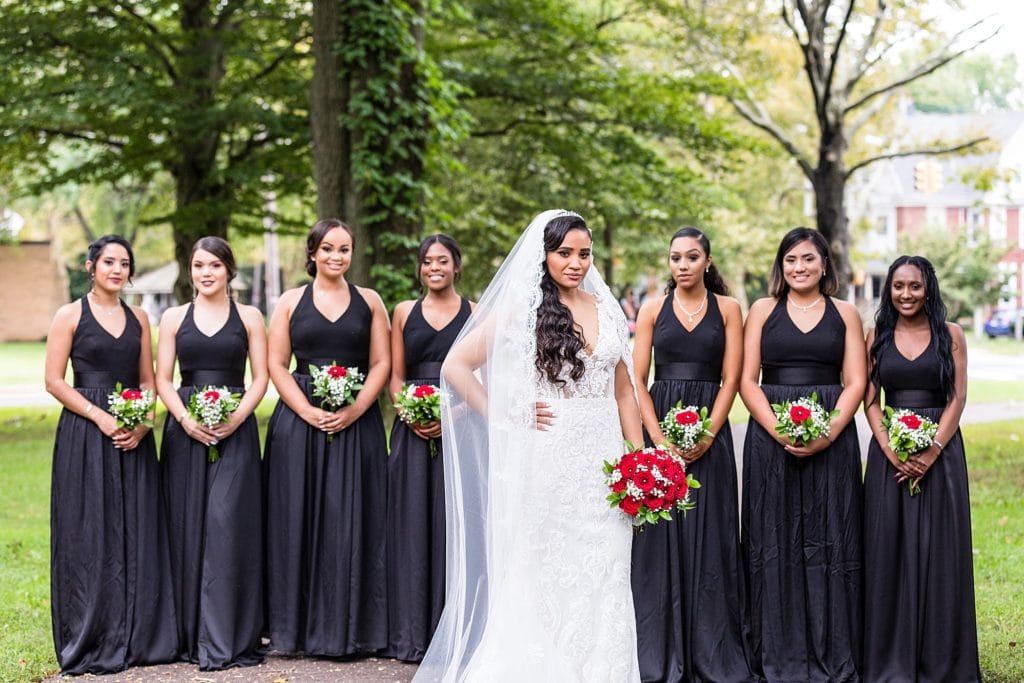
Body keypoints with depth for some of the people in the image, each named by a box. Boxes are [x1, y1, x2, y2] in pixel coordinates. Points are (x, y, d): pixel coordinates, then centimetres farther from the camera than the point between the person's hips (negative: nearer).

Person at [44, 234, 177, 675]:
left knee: (137, 536, 4)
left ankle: (137, 637, 13)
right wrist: (101, 418, -15)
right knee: (90, 537, -2)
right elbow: (54, 380, -6)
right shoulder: (70, 316, -1)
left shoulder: (139, 318, 12)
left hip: (133, 438, 4)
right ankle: (92, 642, 7)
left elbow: (147, 380, 13)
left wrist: (142, 424, -6)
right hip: (85, 437, -4)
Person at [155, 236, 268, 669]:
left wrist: (237, 417, -13)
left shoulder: (249, 317, 7)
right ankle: (190, 634, 10)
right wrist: (185, 419, -11)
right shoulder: (174, 318, 9)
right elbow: (163, 379, 5)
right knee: (187, 528, 2)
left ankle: (226, 641, -4)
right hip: (185, 433, 2)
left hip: (235, 431, -2)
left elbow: (260, 377, 3)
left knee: (228, 528, -8)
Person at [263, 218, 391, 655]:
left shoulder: (370, 301, 8)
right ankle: (299, 625, 9)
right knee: (298, 521, 1)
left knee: (351, 521, 1)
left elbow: (382, 363, 3)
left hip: (357, 423, 0)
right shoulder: (291, 302, 6)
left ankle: (349, 627, 10)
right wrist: (308, 412, -12)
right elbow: (276, 364, 1)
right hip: (299, 422, 0)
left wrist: (354, 411, -11)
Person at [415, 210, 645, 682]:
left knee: (601, 580, 3)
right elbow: (456, 367, -2)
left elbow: (624, 392, 14)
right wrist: (503, 417, -7)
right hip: (543, 460, -3)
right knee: (540, 581, 3)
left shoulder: (606, 309, 11)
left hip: (601, 459, 4)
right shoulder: (518, 307, -1)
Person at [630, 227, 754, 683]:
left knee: (710, 538, 1)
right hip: (659, 427, 1)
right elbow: (637, 381, 2)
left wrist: (707, 436, -11)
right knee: (661, 538, 1)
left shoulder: (727, 309, 5)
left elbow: (731, 380, 0)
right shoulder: (652, 309, 6)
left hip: (710, 432, -1)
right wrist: (659, 439, -10)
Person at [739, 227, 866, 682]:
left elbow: (855, 383, 2)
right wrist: (780, 432, -13)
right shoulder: (763, 311, 7)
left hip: (832, 438, 0)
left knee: (830, 542, 2)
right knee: (775, 541, 1)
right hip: (770, 436, 0)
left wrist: (826, 435, -13)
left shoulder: (845, 314, 8)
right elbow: (746, 380, 1)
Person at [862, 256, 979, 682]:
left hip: (940, 450, -1)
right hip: (888, 451, 1)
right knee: (889, 550, 2)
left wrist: (932, 451, -13)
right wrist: (890, 449, -12)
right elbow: (870, 400, 3)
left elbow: (958, 399, -2)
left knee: (938, 550, 1)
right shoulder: (877, 336, 7)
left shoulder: (951, 335, 3)